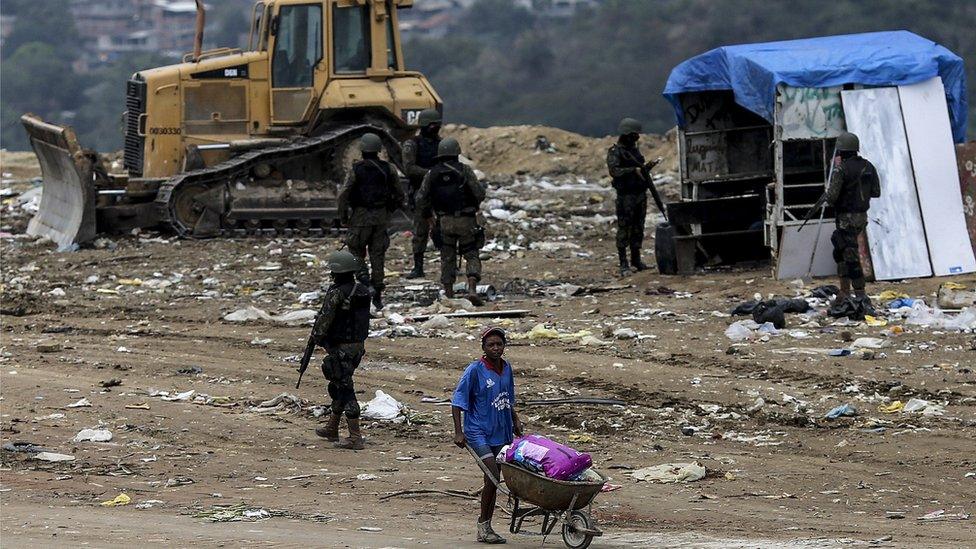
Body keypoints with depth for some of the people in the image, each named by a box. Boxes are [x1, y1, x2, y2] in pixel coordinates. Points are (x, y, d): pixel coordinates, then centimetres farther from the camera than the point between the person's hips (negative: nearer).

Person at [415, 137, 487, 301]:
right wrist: (474, 206, 13)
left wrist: (428, 216, 17)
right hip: (466, 220, -2)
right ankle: (472, 288, -16)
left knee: (447, 257, 15)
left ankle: (448, 293, 14)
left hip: (444, 221, 2)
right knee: (471, 255, 5)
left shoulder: (432, 174, 2)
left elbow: (421, 199, 1)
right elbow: (480, 193, -8)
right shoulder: (464, 170, -6)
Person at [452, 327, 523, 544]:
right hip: (478, 431, -6)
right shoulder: (475, 370, -12)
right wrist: (458, 432, -16)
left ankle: (485, 527, 17)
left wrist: (515, 421, 26)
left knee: (494, 479, 9)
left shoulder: (506, 368, 6)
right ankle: (483, 526, -6)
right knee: (492, 477, -17)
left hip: (501, 432, 6)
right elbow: (458, 402, -11)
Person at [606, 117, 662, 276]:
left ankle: (636, 260, 21)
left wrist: (648, 166, 6)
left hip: (640, 194, 8)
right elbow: (614, 171, -22)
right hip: (626, 196, -8)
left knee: (638, 229, 12)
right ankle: (623, 265, -6)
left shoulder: (634, 149, 16)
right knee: (624, 229, -6)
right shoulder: (615, 151, -9)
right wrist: (634, 170, -27)